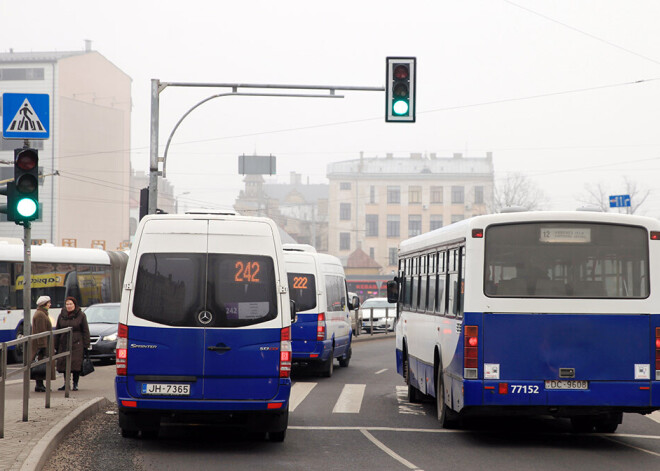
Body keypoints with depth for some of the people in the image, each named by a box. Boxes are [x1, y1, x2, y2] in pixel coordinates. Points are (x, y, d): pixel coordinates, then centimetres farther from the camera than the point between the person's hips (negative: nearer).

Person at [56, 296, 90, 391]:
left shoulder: (81, 315, 1)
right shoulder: (62, 316, 11)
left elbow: (85, 331, 0)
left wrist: (86, 345, -7)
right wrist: (56, 345, 9)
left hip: (77, 344, -4)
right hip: (64, 343, 4)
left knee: (76, 364, -7)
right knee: (64, 364, 2)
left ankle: (75, 384, 2)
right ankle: (66, 383, 12)